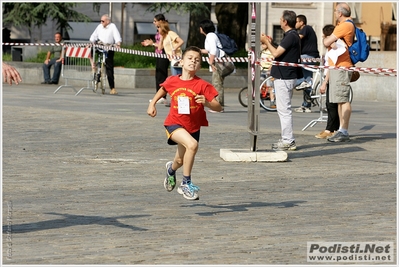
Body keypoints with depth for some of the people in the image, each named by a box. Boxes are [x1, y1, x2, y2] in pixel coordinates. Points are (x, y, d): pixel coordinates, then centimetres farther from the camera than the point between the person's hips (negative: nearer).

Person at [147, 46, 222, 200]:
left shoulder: (202, 85, -13)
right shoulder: (172, 81, -6)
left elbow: (218, 107, -16)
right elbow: (163, 89, 19)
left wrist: (207, 103, -35)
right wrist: (152, 104, 11)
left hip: (193, 127, 2)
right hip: (174, 124, -2)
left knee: (180, 161, 20)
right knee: (192, 144, -31)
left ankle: (171, 168, 60)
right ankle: (186, 184, -17)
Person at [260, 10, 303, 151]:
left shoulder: (291, 36, -17)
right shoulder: (291, 35, 15)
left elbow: (276, 53, -19)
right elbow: (279, 53, 15)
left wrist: (266, 42, -5)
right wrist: (269, 43, 14)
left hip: (284, 78, -11)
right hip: (285, 76, 11)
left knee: (284, 110, -8)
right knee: (284, 109, 15)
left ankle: (288, 141, -6)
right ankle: (287, 139, 20)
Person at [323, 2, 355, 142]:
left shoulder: (345, 26, -14)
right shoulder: (345, 25, 20)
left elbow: (327, 42, -16)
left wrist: (326, 39, 3)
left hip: (341, 67, -11)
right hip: (337, 67, 11)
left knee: (343, 99, -11)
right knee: (340, 100, 13)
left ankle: (344, 132, -12)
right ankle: (341, 130, 17)